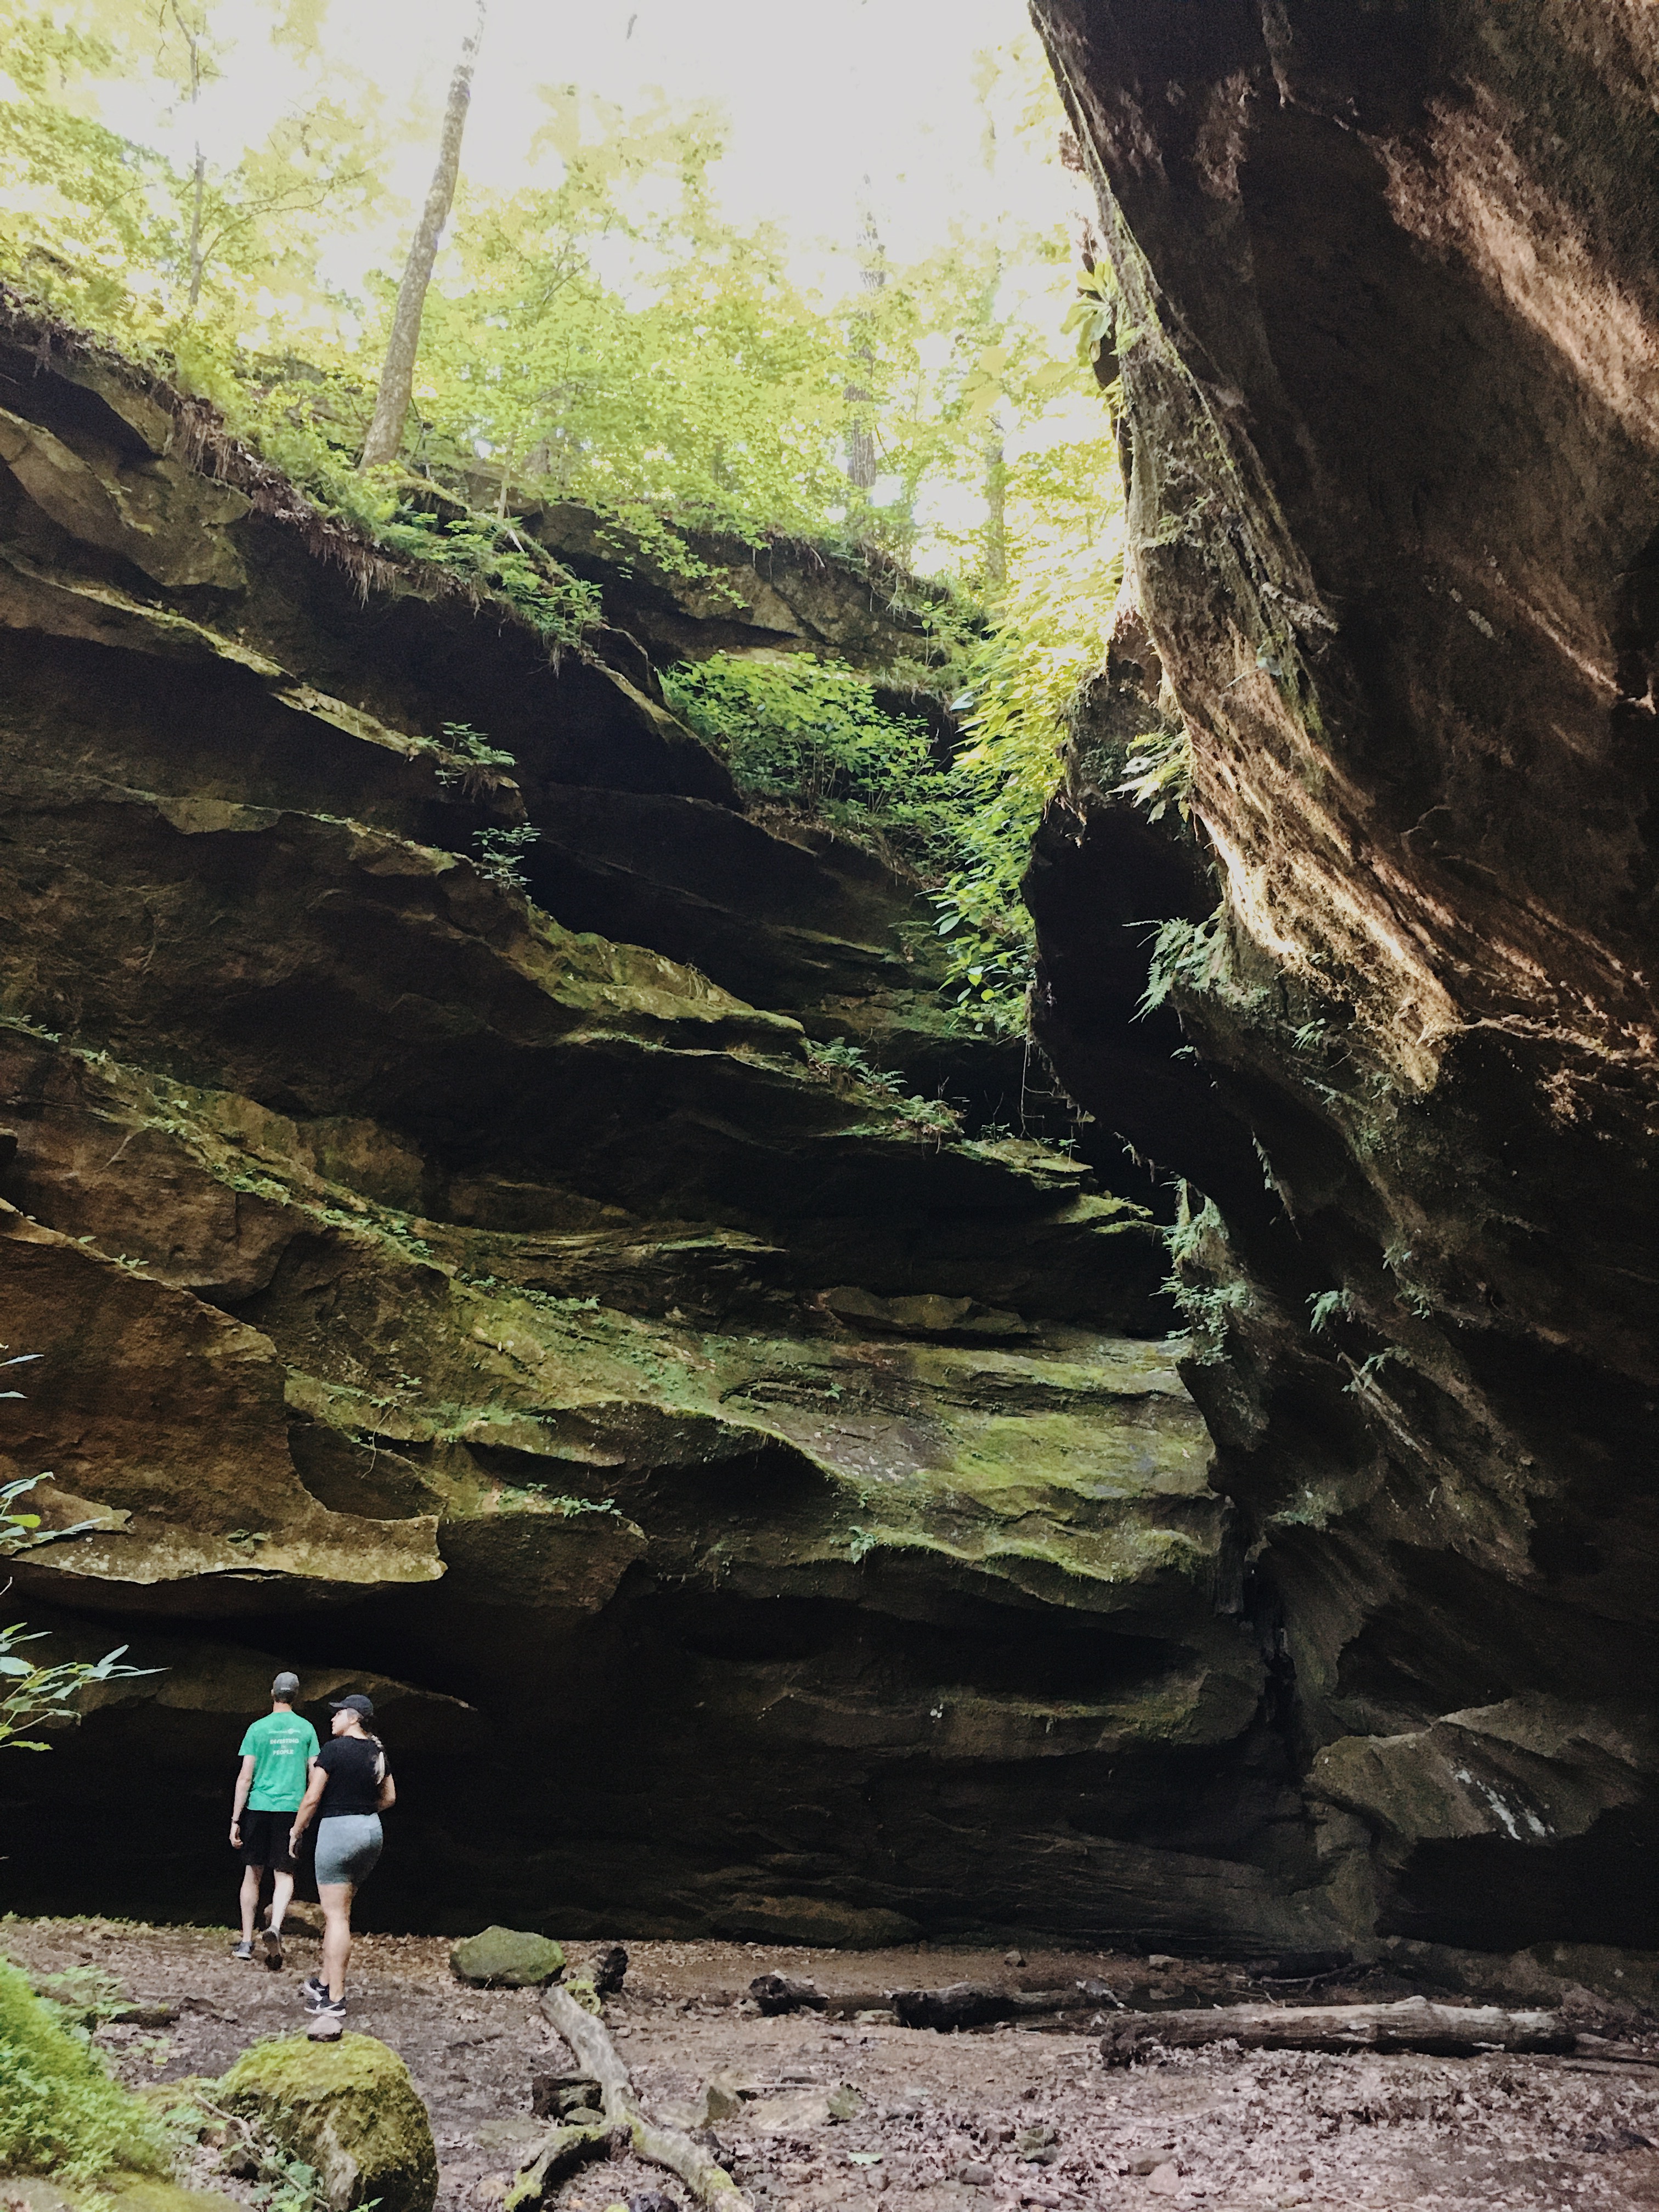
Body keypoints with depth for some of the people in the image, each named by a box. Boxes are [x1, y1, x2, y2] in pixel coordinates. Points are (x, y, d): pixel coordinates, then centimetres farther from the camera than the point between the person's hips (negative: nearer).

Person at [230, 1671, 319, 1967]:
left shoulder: (258, 1729, 0)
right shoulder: (306, 1729, 4)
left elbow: (245, 1778, -3)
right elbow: (314, 1777, 6)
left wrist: (235, 1820, 1)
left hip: (258, 1807, 0)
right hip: (291, 1809, 0)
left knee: (253, 1874, 12)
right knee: (284, 1875, 4)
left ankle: (247, 1942, 17)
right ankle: (275, 1926, -21)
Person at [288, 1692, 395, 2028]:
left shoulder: (334, 1749, -13)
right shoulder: (377, 1752, 8)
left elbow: (312, 1799, -12)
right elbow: (390, 1797, 15)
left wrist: (296, 1832, 1)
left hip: (337, 1831, -7)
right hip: (372, 1831, 7)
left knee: (336, 1915, -3)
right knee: (339, 1911, 19)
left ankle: (335, 2000, -2)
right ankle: (325, 1982, 27)